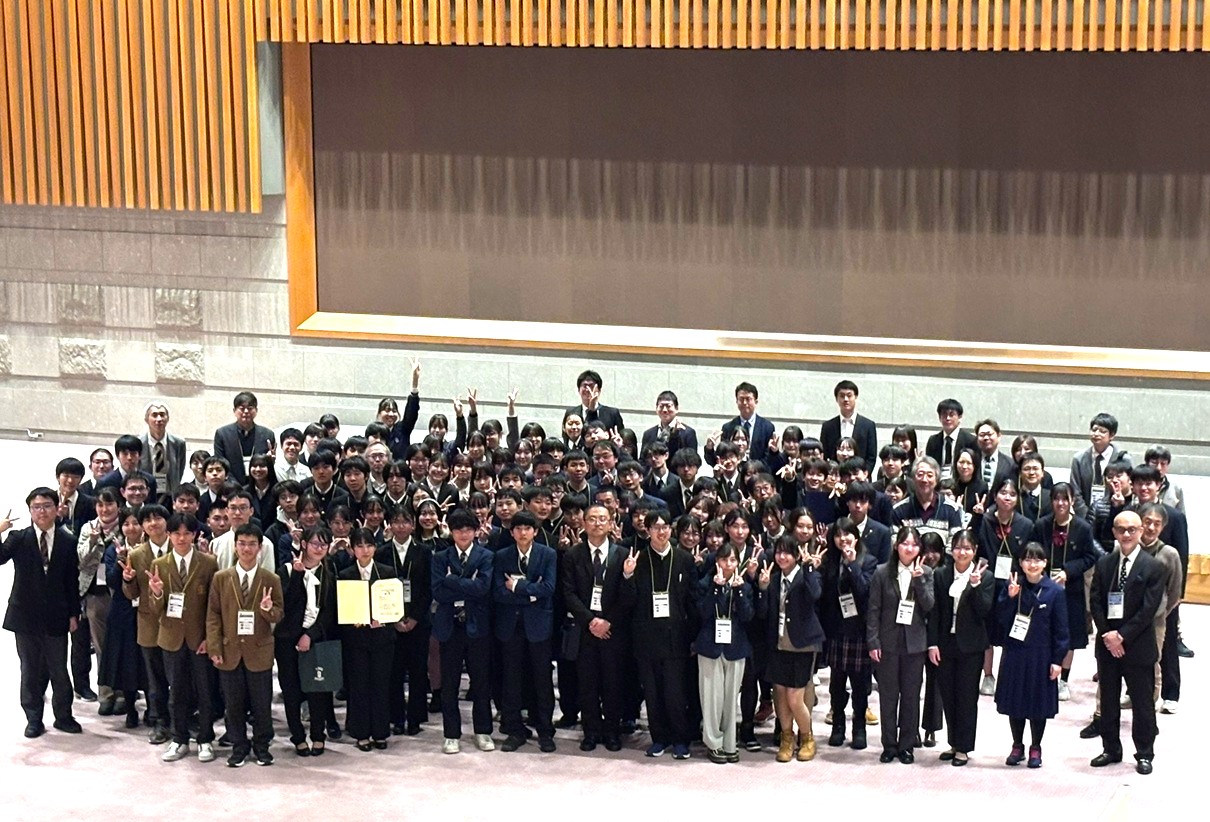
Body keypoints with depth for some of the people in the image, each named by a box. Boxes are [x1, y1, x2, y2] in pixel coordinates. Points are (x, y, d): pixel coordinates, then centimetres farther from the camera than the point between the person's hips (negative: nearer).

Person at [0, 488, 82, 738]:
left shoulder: (67, 542, 0)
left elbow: (72, 581, 3)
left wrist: (73, 613, 3)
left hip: (55, 616, 0)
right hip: (26, 615, 0)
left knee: (59, 670, 8)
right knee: (30, 671, 9)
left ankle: (63, 716, 21)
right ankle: (34, 719, 19)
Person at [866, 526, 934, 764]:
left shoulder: (926, 573, 2)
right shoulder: (882, 573, -1)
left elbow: (929, 606, -7)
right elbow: (873, 610, 0)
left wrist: (918, 579, -18)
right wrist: (873, 642, -5)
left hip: (914, 643, 1)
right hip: (888, 643, -1)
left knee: (911, 696, 6)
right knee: (888, 696, 5)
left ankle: (906, 745, 16)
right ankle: (889, 746, 15)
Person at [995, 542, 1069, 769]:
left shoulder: (1055, 591, -7)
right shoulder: (1013, 586, -1)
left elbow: (1060, 629, -4)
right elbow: (1001, 619, -6)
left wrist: (1058, 660, -6)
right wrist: (1010, 597, -19)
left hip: (1041, 657, -2)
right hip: (1014, 654, 2)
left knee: (1039, 702, 7)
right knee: (1015, 700, 9)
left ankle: (1035, 748, 22)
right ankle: (1017, 746, 25)